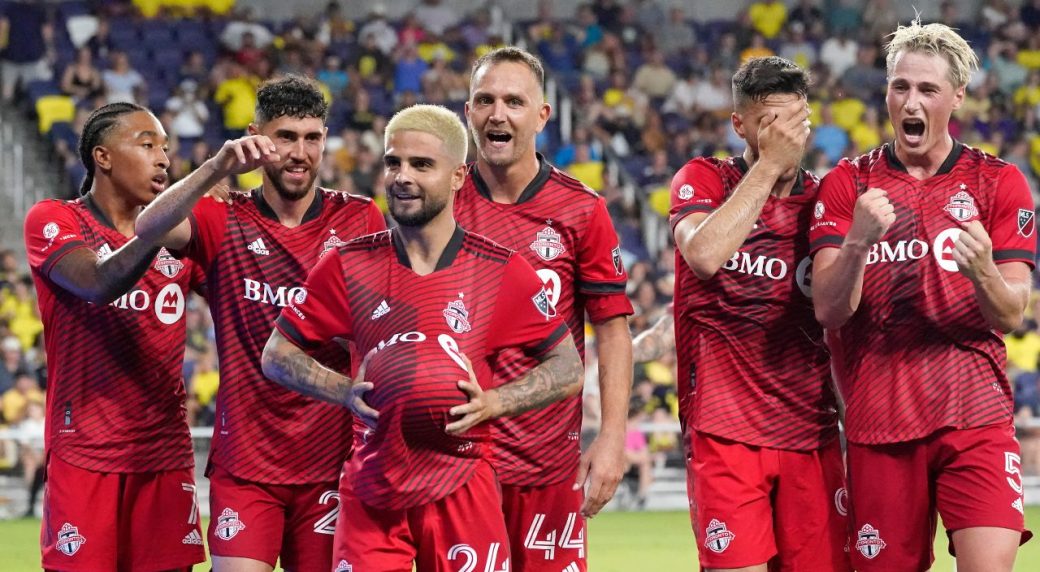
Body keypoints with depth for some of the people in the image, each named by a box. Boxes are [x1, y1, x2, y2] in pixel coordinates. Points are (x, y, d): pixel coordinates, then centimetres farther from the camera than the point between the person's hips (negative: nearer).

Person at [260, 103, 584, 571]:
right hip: (371, 491, 1)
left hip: (461, 491, -1)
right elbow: (277, 354, 10)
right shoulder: (349, 266, 4)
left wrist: (492, 403, -9)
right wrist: (345, 391, -6)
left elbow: (569, 369, 6)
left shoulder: (502, 272, 0)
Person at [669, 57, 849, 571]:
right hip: (724, 428, -4)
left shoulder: (820, 200, 12)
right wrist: (768, 163, -16)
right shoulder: (703, 180, 2)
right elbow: (704, 255, -20)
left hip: (810, 432, 4)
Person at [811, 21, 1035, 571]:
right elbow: (828, 311, -4)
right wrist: (857, 241, -23)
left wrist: (983, 272, -24)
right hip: (878, 419, 1)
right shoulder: (846, 184, 6)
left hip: (975, 418, -1)